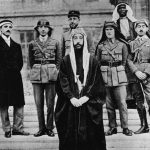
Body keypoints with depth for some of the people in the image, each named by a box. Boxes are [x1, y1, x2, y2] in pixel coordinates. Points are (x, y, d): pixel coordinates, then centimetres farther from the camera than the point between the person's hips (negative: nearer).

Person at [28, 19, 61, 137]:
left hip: (51, 75, -1)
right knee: (39, 103, 2)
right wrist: (35, 70, 5)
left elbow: (59, 59, 10)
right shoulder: (32, 44, 9)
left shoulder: (55, 42, 7)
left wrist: (55, 71, 1)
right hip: (36, 75, 1)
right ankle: (42, 128, 10)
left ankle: (50, 128, 10)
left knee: (50, 103, 1)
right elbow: (31, 60, 15)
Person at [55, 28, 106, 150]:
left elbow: (96, 82, 0)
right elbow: (63, 82, 1)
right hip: (70, 103, 0)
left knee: (89, 133, 1)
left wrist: (86, 97, -12)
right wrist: (72, 98, -11)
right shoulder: (66, 61, 5)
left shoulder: (92, 60, 4)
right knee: (71, 133, 1)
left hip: (89, 104, 0)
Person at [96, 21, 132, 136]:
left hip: (119, 75, -1)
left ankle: (125, 127, 3)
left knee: (122, 102, -6)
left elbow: (125, 60, 11)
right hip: (105, 76, 2)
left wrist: (119, 68, 7)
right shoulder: (100, 46, 7)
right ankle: (112, 127, 13)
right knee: (109, 104, 4)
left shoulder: (122, 44, 4)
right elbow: (97, 62, 12)